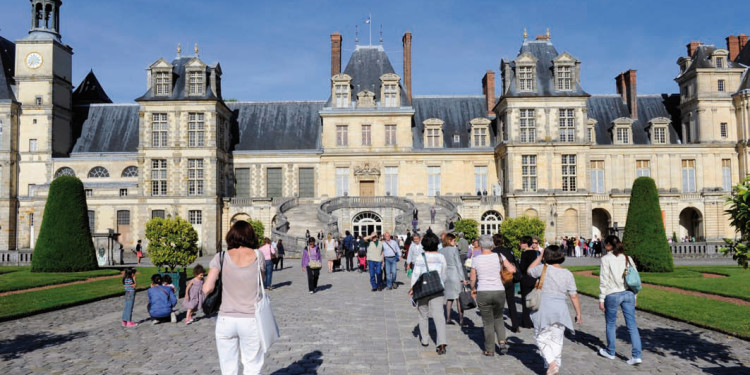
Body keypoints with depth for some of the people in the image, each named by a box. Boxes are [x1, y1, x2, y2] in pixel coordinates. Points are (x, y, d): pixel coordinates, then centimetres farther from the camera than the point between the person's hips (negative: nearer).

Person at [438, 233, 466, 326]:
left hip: (445, 276, 5)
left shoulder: (440, 251, 5)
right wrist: (463, 278, -7)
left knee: (449, 298, 13)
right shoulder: (454, 249, -10)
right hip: (456, 275, -5)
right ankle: (461, 320, 6)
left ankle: (448, 318, 12)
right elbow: (459, 265, -10)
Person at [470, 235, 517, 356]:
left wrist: (473, 289, 23)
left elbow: (473, 279, 4)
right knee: (498, 318, 22)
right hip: (499, 291, 1)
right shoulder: (499, 256, -2)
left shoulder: (476, 259, -3)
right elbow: (512, 269, -3)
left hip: (483, 293, -1)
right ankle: (502, 341, 3)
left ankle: (490, 350, 12)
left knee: (488, 322, 10)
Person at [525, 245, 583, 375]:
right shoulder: (568, 274, 1)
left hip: (544, 307, -3)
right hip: (560, 309, 3)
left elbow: (530, 270, 15)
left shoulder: (544, 269, -6)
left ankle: (552, 363, -8)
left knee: (542, 338, 8)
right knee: (556, 340, 13)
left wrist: (540, 257, 19)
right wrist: (578, 314, 12)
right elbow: (574, 296, 3)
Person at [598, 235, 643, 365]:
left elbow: (604, 281, -10)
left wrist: (601, 299, -4)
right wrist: (634, 296, 18)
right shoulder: (628, 258, 7)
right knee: (632, 325, 5)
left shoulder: (606, 259, -8)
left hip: (612, 295, -4)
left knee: (610, 324, 13)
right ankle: (637, 355, 0)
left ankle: (610, 352, 26)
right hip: (628, 294, 4)